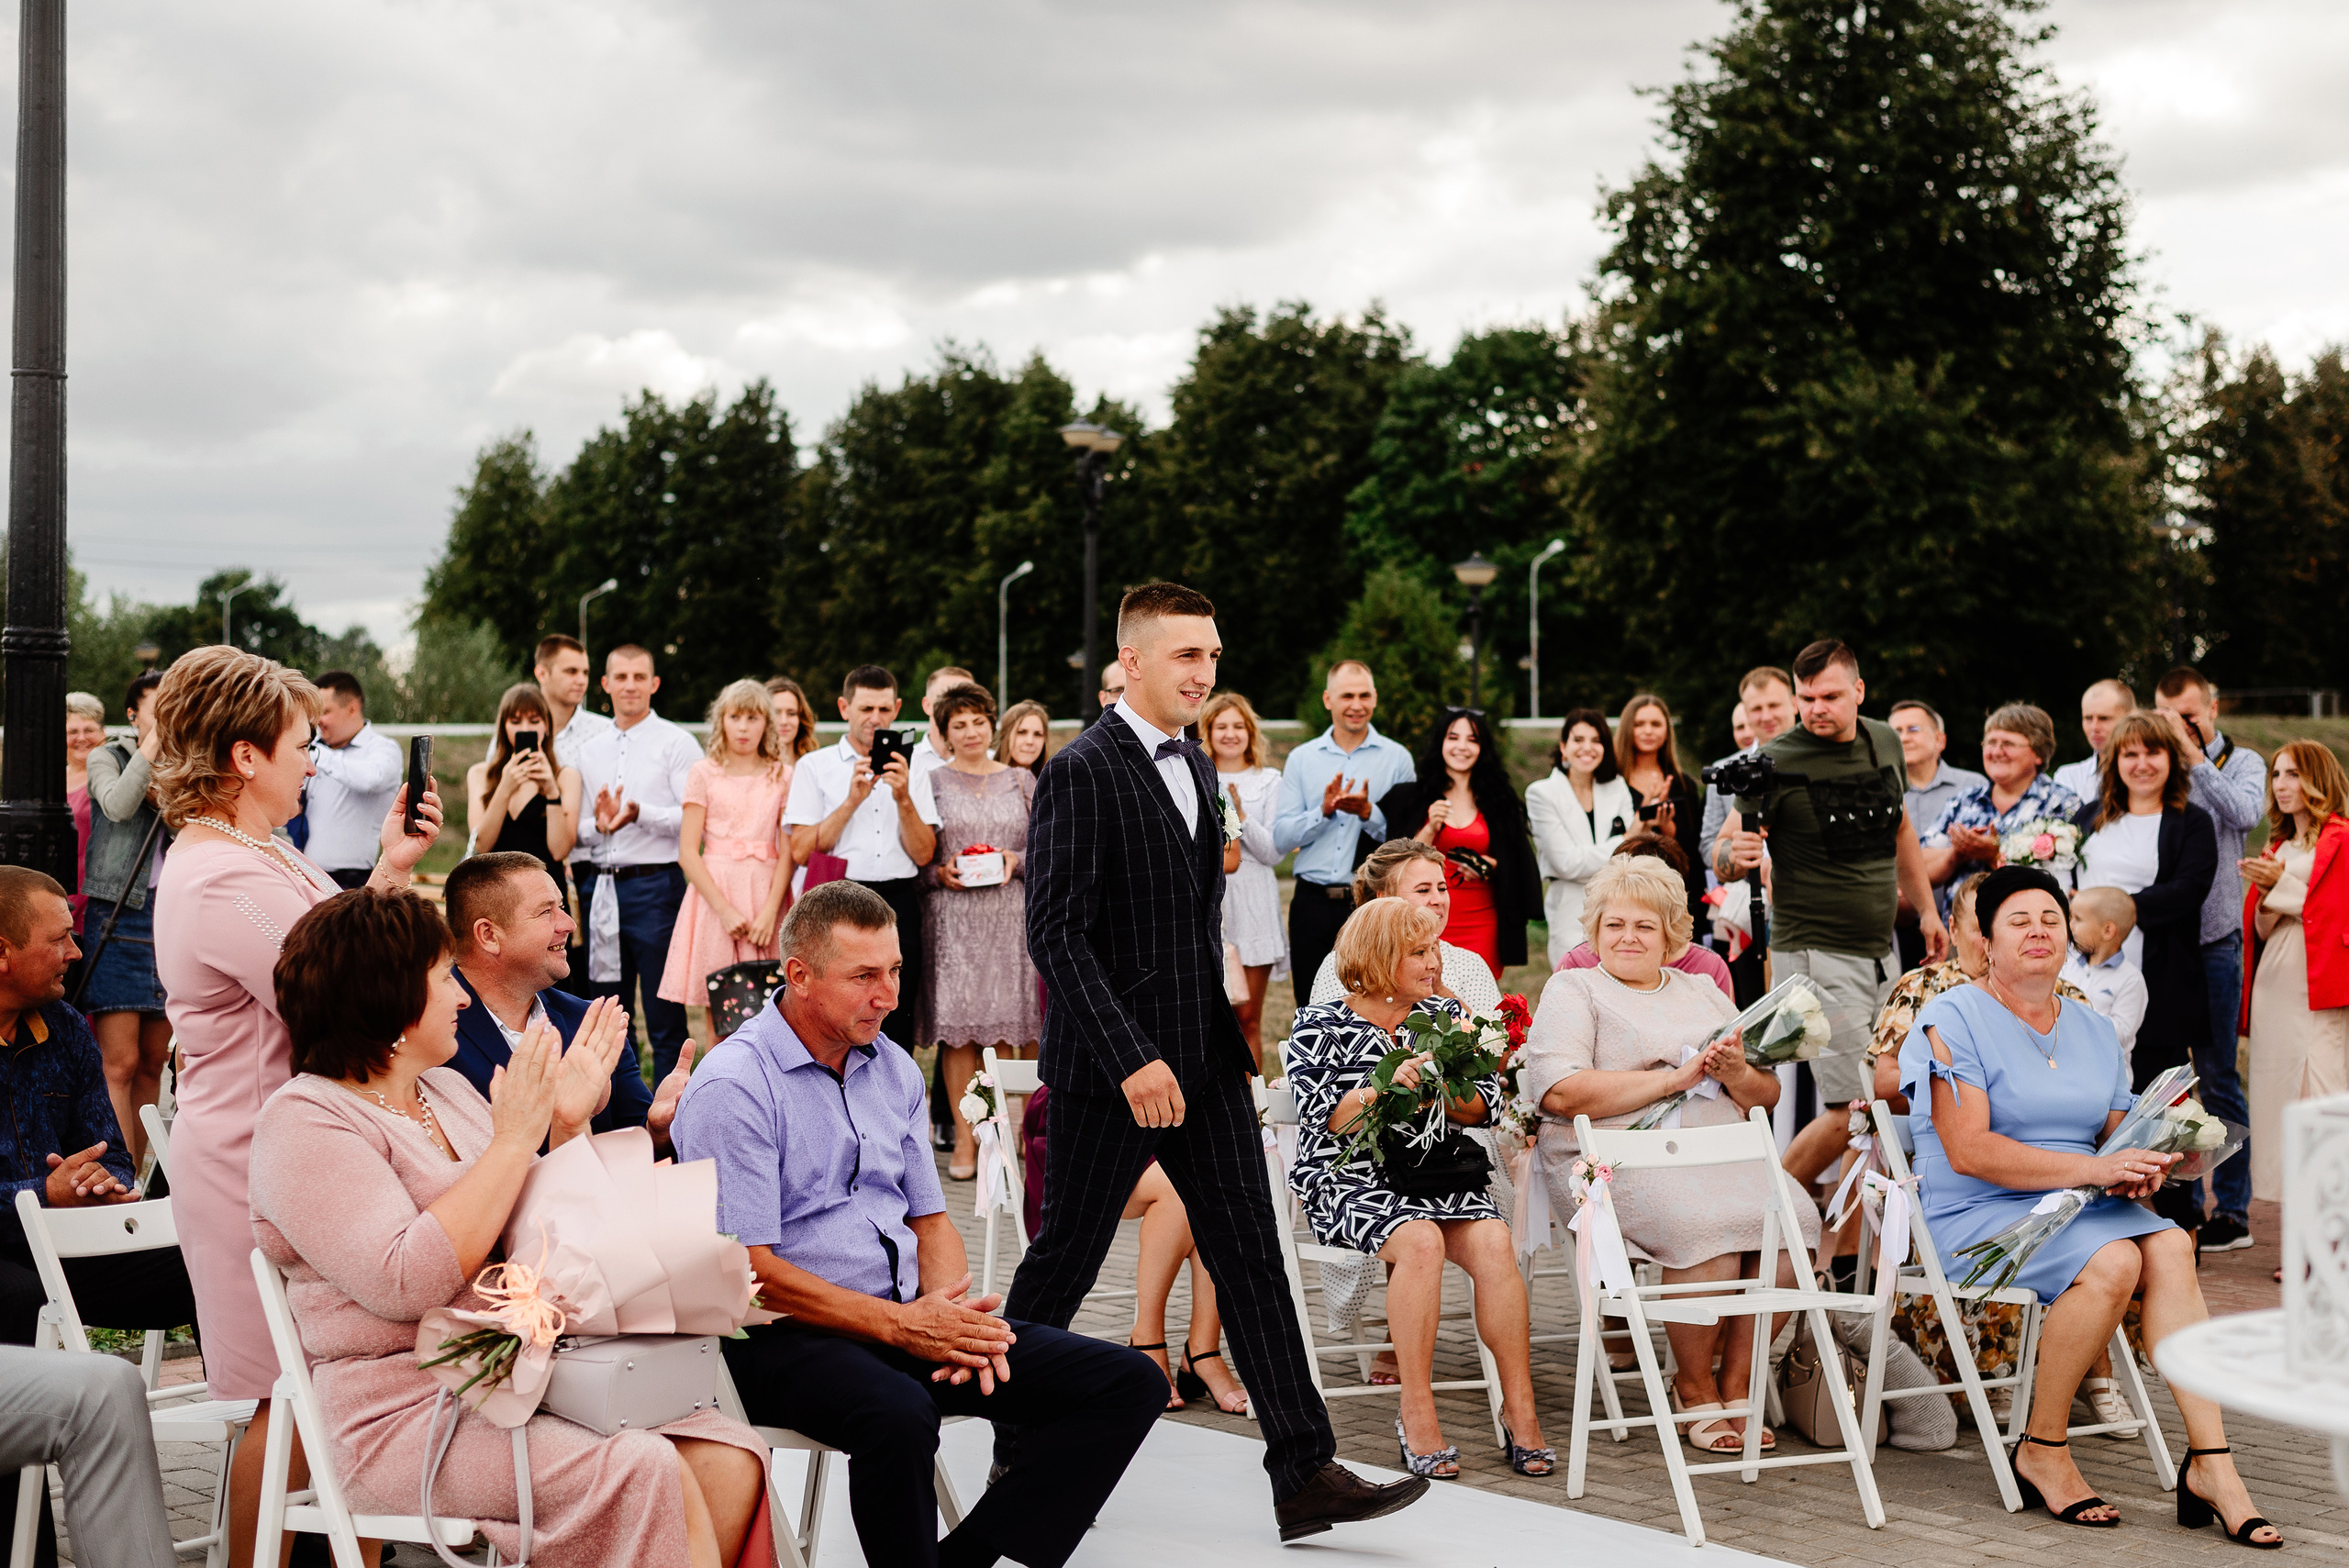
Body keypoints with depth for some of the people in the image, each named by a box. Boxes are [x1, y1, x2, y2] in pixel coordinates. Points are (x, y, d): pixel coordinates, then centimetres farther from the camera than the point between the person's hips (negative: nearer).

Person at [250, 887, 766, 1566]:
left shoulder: (448, 1089, 18)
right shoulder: (304, 1121, -6)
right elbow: (408, 1283, -22)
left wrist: (568, 1125, 9)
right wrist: (513, 1140, -16)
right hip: (405, 1418, -7)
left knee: (730, 1460, -17)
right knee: (647, 1473, -29)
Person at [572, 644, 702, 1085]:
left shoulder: (676, 743, 0)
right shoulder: (590, 750, 17)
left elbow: (694, 818, -9)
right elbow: (575, 828, 16)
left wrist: (640, 814, -21)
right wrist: (598, 825, -6)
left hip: (654, 884, -6)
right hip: (599, 886, 6)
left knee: (664, 1015, -4)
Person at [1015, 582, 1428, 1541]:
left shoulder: (1194, 768, 14)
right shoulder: (1082, 772, -12)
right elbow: (1056, 933, -17)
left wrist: (1222, 1030, 15)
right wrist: (1132, 1059, -21)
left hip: (1205, 1059, 7)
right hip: (1112, 1065, -7)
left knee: (1251, 1254, 2)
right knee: (1065, 1260, 5)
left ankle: (1304, 1474, 2)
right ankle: (1017, 1452, 22)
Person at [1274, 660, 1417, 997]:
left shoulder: (1397, 758, 4)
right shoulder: (1301, 759, 10)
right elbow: (1281, 838, 2)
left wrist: (1368, 813, -16)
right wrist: (1324, 811, -13)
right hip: (1313, 905, 2)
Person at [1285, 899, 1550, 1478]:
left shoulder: (1444, 1017, 16)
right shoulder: (1319, 1026, 3)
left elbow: (1486, 1104, 11)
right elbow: (1325, 1116, -8)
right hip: (1349, 1176, -4)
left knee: (1492, 1241, -27)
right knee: (1421, 1240, -34)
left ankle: (1519, 1407, -22)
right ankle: (1417, 1412, -26)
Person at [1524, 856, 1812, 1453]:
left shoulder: (1703, 993, 25)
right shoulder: (1572, 990, 9)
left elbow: (1767, 1094, 20)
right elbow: (1560, 1092, -10)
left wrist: (1737, 1074, -5)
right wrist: (1676, 1077, -10)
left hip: (1721, 1153, 5)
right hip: (1616, 1159, -5)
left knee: (1793, 1223, -24)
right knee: (1707, 1227, -33)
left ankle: (1735, 1385, -9)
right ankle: (1695, 1390, -11)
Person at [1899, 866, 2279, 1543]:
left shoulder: (2093, 1032, 17)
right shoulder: (1953, 1018, -4)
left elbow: (2118, 1137, 18)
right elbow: (1968, 1151, -15)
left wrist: (2139, 1169, -8)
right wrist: (2091, 1168, -22)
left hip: (2078, 1208, 6)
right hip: (1977, 1216, -6)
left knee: (2169, 1247, -24)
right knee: (2112, 1261, -31)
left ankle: (2210, 1463, -27)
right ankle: (2042, 1453, -14)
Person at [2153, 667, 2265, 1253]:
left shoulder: (2242, 763, 5)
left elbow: (2245, 813, -15)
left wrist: (2194, 757, -11)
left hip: (2213, 939, -3)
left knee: (2217, 1077, 0)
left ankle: (2233, 1210, 8)